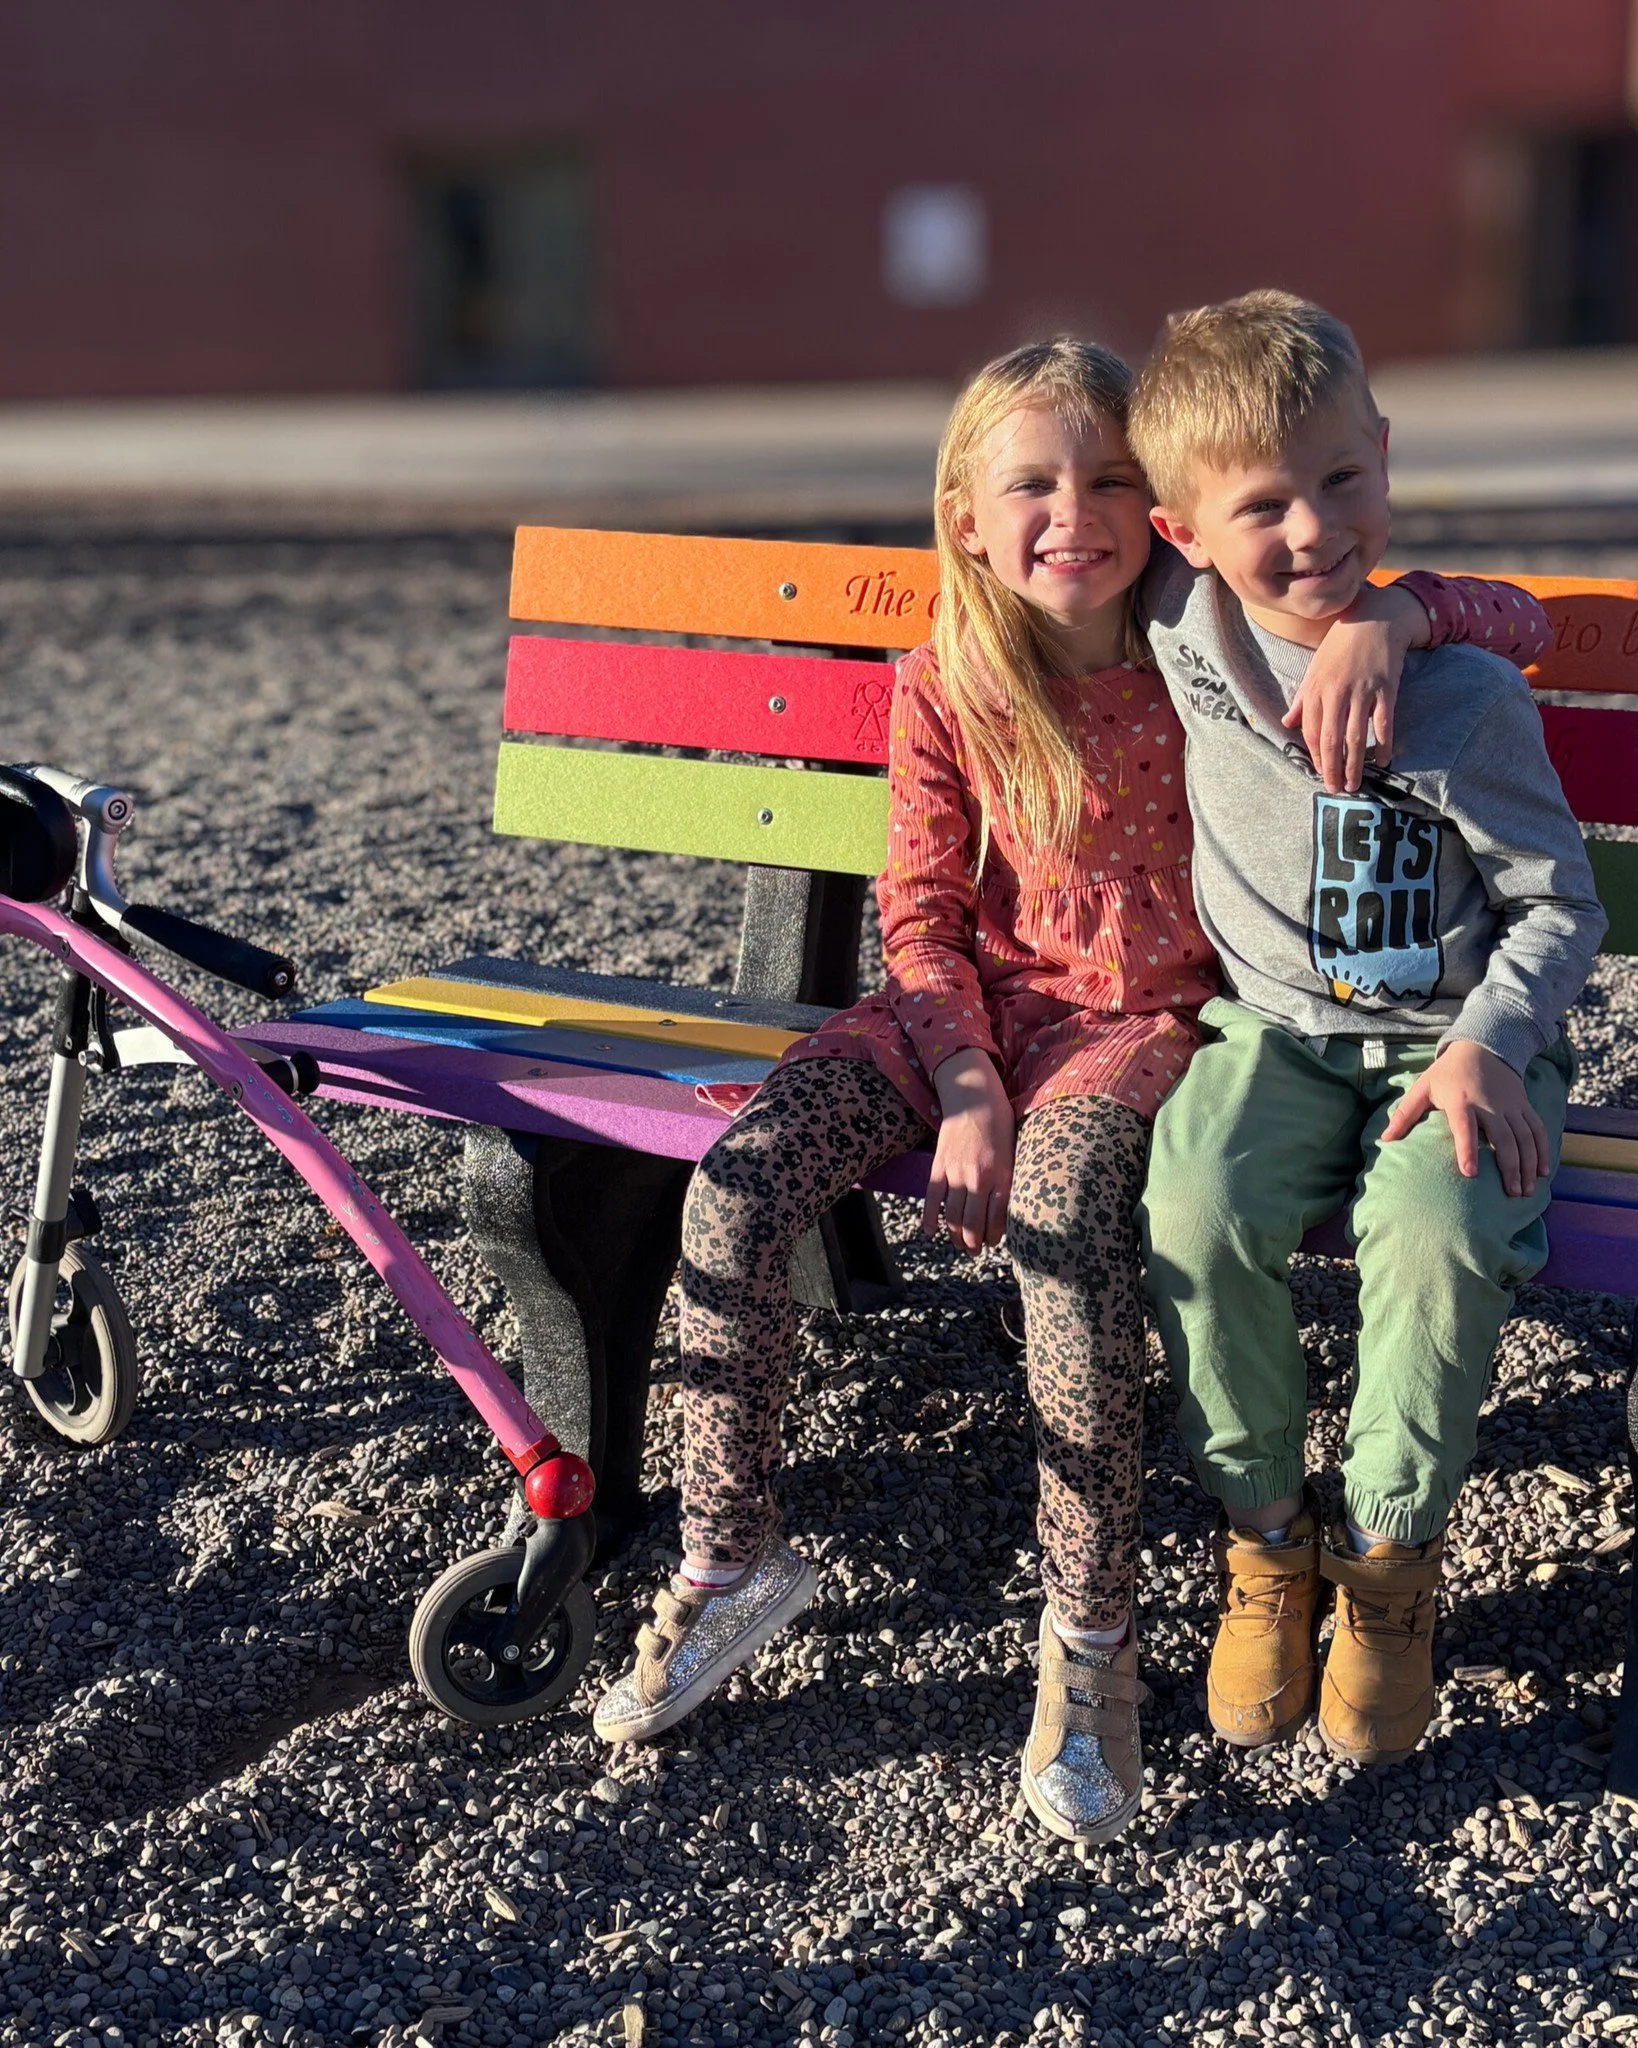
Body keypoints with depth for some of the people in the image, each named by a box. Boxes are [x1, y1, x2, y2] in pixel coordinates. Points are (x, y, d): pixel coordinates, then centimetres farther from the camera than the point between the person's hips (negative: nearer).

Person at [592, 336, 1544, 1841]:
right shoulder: (946, 687, 0)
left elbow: (1495, 610, -6)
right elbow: (923, 913, 0)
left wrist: (1384, 619, -29)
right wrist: (966, 1092, -15)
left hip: (1146, 1018, -3)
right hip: (973, 1009, 3)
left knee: (1064, 1213, -35)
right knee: (739, 1181, -20)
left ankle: (1091, 1631, -20)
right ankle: (733, 1557, -1)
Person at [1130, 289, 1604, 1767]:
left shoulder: (1462, 699, -17)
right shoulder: (1186, 623, -7)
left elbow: (1560, 903, -8)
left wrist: (1486, 1043, -23)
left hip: (1450, 1036, -3)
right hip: (1275, 1028, 3)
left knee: (1438, 1232, -32)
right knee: (1198, 1210, -27)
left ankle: (1389, 1553, -5)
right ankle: (1265, 1531, -4)